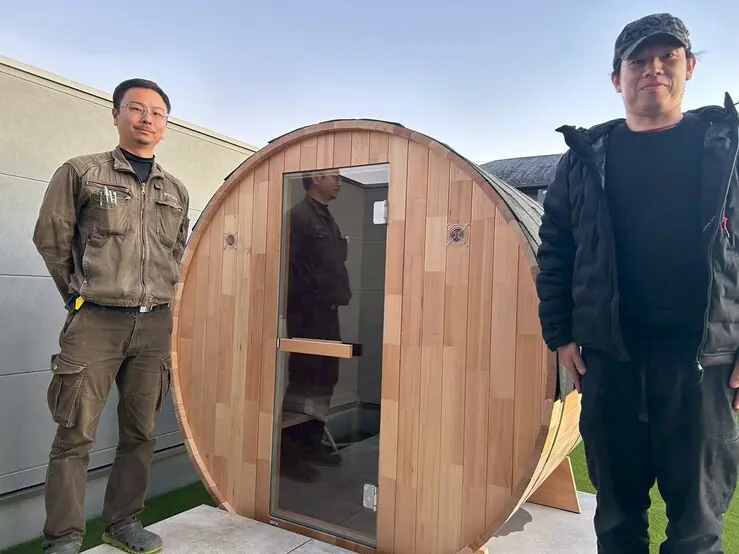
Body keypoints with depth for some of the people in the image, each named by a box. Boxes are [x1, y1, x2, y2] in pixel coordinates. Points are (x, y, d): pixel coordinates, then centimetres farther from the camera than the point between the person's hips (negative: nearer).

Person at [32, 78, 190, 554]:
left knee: (140, 433, 10)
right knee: (75, 435, 0)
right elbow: (51, 238, 5)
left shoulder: (177, 191, 12)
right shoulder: (81, 172, 1)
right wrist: (81, 294, 10)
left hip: (154, 324, 4)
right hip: (95, 322, -4)